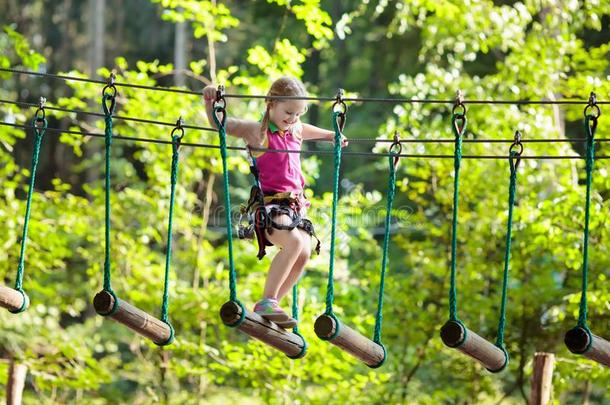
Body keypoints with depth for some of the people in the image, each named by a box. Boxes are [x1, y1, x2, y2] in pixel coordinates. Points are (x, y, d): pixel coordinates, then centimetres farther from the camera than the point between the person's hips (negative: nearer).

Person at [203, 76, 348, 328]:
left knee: (304, 253, -9)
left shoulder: (296, 132, 18)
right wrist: (210, 102, -17)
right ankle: (267, 302, -28)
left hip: (294, 203, 8)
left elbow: (308, 130, 43)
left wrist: (331, 136, 57)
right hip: (269, 202, -8)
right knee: (294, 242, -31)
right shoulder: (256, 131, -1)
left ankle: (271, 306, 1)